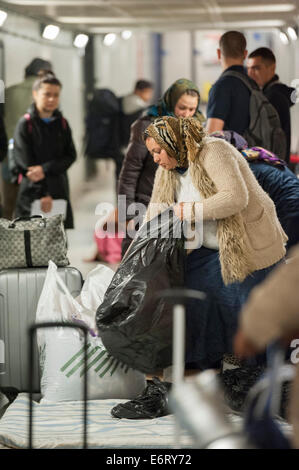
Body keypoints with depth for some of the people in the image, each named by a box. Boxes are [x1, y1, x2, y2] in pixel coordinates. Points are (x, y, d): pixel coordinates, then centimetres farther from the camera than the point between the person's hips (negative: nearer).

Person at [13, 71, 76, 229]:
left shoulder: (62, 124, 11)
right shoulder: (25, 124, -3)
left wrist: (45, 169, -15)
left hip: (60, 192, 4)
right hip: (32, 195, -4)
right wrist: (43, 194, -15)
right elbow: (25, 164, -8)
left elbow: (70, 156, 2)